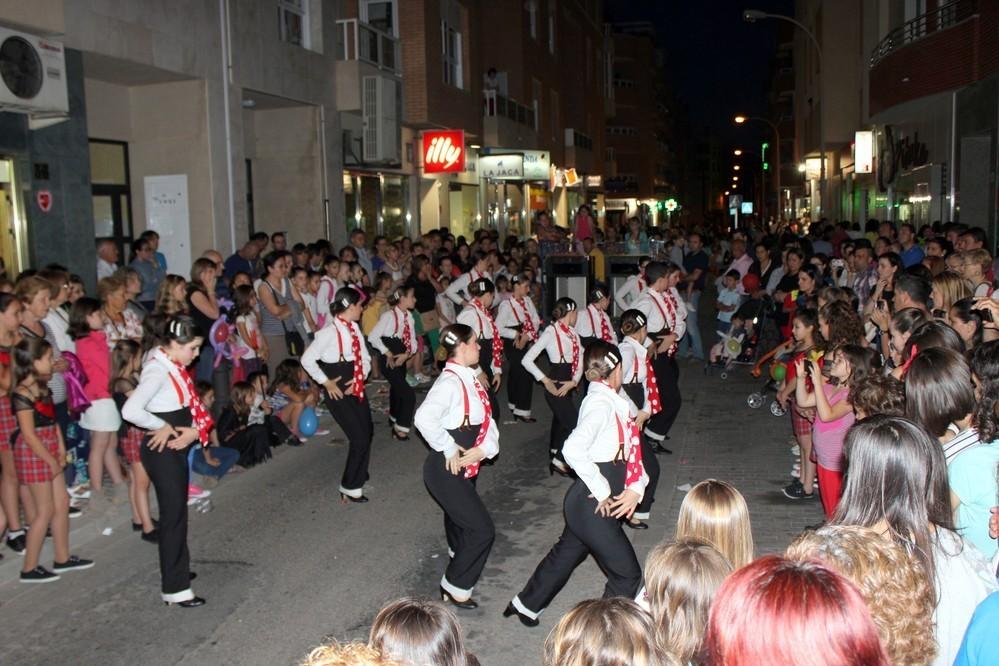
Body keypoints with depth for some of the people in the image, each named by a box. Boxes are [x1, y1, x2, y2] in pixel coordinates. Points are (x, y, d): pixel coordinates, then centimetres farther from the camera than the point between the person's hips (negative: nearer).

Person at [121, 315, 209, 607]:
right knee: (173, 516, -2)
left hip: (178, 448, 9)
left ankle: (177, 568, 38)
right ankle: (175, 588, 7)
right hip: (162, 451, -9)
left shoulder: (175, 367, 7)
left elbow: (192, 404, 8)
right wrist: (163, 427, -20)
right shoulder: (157, 370, -21)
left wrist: (196, 429, -12)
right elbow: (130, 410, -34)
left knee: (177, 512, 21)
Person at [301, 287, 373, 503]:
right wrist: (326, 383, -13)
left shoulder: (354, 328, 6)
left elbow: (364, 357, 14)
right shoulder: (330, 332, -18)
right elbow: (307, 359, -17)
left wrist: (361, 376, -4)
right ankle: (349, 488, 9)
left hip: (357, 388, 8)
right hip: (339, 393, -8)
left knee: (366, 432, 13)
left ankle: (358, 477, 32)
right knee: (359, 439, -7)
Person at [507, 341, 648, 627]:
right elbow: (573, 449, -36)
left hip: (602, 503, 10)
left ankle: (526, 606, 46)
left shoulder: (614, 402, 8)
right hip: (593, 506, -10)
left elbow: (631, 451, 10)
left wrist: (637, 487, -8)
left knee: (567, 553, 27)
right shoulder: (601, 404, -21)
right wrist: (602, 491, -25)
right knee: (627, 574, 1)